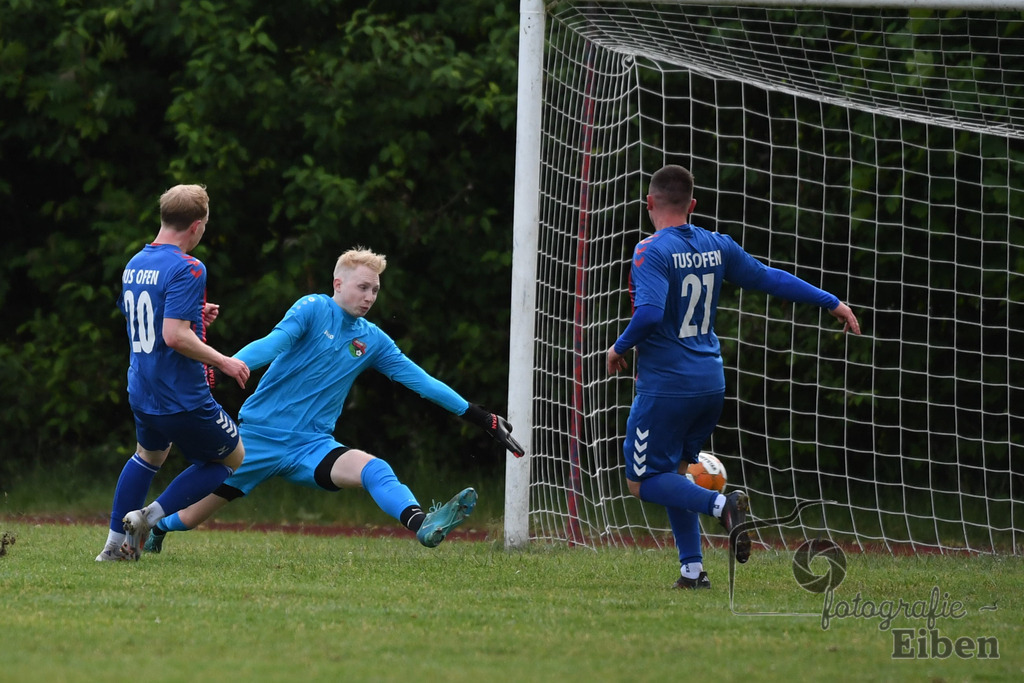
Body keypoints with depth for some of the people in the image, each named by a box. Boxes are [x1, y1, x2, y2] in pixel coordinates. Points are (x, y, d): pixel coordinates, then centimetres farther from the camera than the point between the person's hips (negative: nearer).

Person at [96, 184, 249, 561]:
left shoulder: (134, 264, 8)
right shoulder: (188, 269, -19)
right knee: (232, 457, 14)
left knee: (149, 454, 33)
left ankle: (115, 544, 29)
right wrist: (223, 361, -16)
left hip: (141, 394, 8)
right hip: (182, 398, -8)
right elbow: (175, 336, -26)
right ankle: (149, 517, 1)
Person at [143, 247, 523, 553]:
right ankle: (155, 527, 39)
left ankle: (422, 525, -54)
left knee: (373, 469, -28)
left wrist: (483, 419, 10)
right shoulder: (314, 310, -6)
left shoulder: (373, 341, 10)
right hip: (260, 434, -3)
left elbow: (420, 380, 12)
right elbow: (274, 342, -20)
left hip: (310, 446, 3)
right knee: (195, 514, 5)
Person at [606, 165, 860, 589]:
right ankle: (693, 570, 10)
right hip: (711, 383, 7)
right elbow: (768, 279, 14)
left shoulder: (652, 251, -13)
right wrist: (832, 303, 24)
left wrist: (620, 348, -9)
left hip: (664, 388, -7)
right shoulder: (716, 246, 6)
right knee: (671, 473, 19)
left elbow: (650, 312, -27)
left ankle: (720, 505, -21)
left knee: (643, 482, 1)